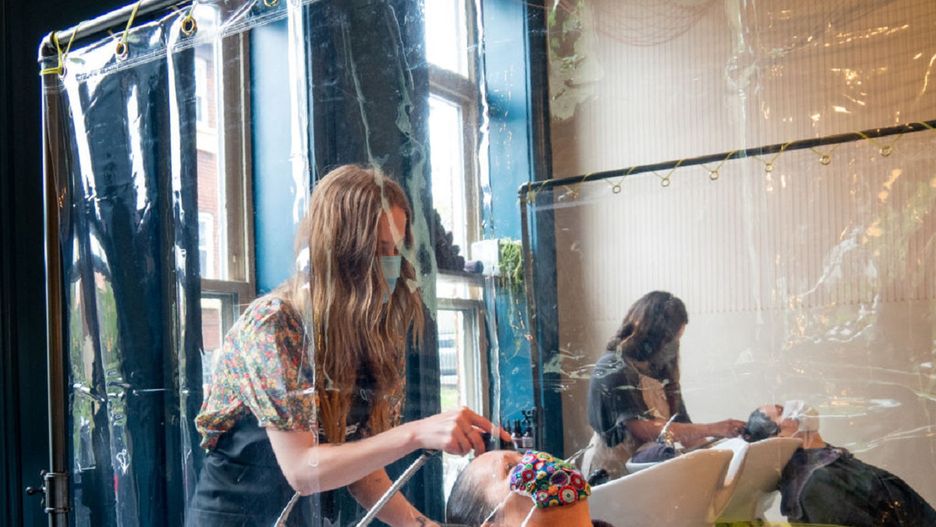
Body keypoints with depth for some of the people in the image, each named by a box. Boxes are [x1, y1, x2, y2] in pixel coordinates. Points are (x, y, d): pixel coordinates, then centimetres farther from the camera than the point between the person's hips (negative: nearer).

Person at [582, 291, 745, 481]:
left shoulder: (661, 371, 13)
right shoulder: (613, 368, -8)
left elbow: (685, 433, 11)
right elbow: (643, 429, -19)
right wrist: (712, 429, -19)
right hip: (613, 472, -6)